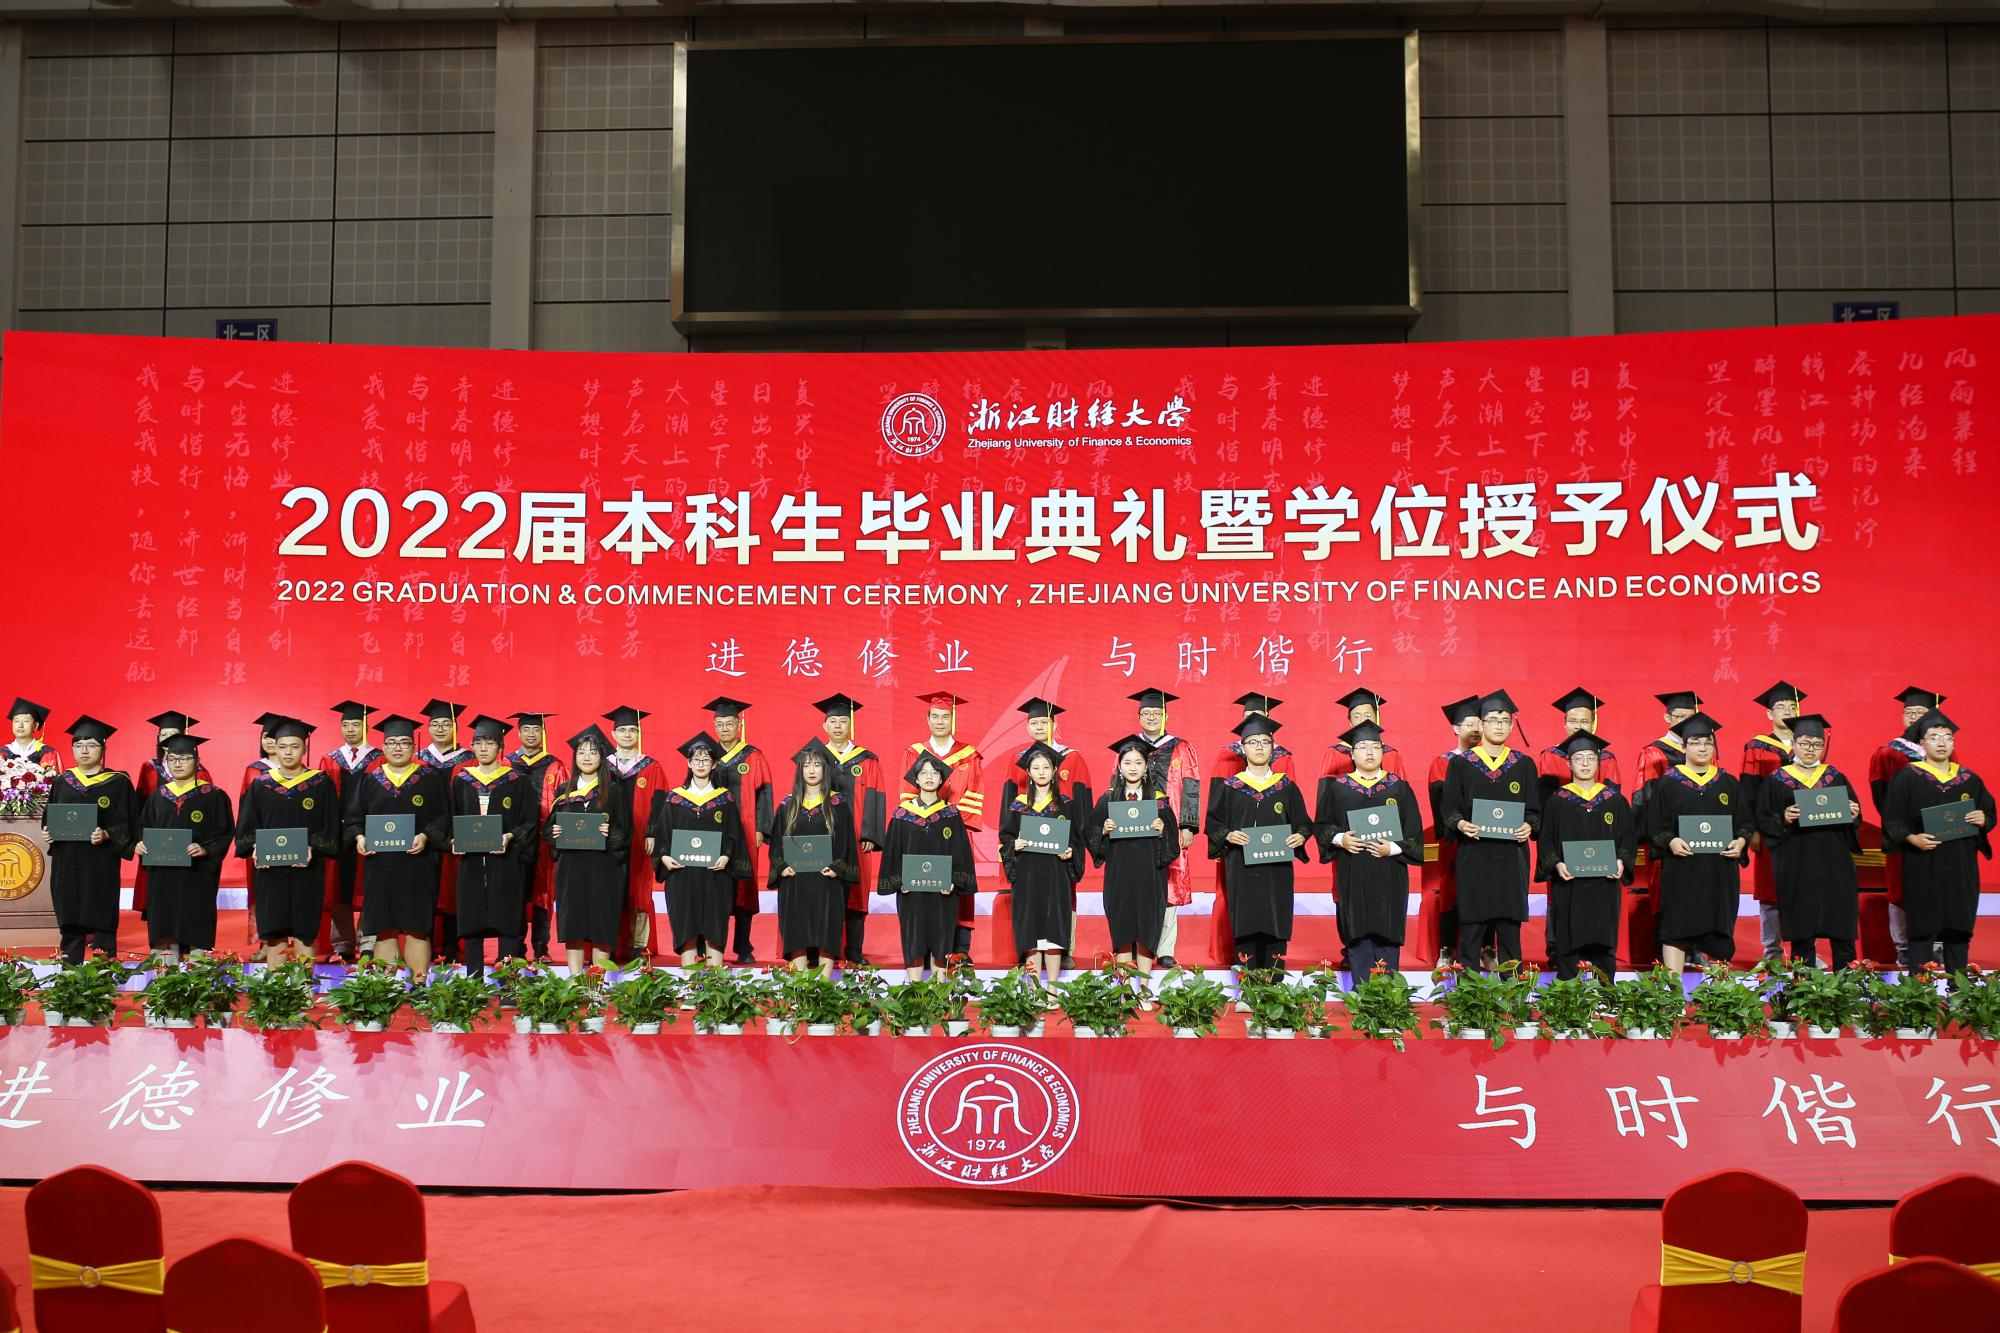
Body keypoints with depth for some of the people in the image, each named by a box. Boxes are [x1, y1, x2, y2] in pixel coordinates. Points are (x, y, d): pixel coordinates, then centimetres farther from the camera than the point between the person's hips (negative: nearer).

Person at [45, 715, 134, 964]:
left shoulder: (118, 783, 0)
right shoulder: (62, 783, 13)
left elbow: (126, 824, -3)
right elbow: (48, 817, 16)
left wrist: (106, 835, -20)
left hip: (100, 862, -4)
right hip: (66, 863, 4)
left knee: (100, 922, -2)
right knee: (70, 922, 5)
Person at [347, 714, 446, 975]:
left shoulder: (431, 778, 6)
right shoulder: (368, 779, 13)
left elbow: (443, 816, 1)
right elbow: (353, 816, 10)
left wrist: (426, 836, -16)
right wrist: (359, 836, -9)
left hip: (418, 863, -2)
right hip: (379, 863, 2)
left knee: (417, 927, -3)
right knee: (384, 927, 1)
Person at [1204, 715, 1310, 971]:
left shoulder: (1286, 787, 9)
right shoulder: (1229, 787, 6)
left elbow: (1303, 822, 10)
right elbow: (1213, 822, 6)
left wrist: (1300, 836, -11)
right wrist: (1227, 835, -13)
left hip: (1277, 870, 1)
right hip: (1242, 870, -1)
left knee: (1275, 928, -1)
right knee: (1245, 929, -2)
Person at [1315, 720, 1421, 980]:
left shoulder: (1399, 787, 7)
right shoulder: (1337, 787, 7)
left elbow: (1414, 831, 3)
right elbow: (1321, 824, 8)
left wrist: (1393, 848, -12)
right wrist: (1339, 839, -11)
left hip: (1389, 875, 0)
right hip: (1352, 876, 0)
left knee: (1387, 933, 0)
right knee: (1358, 934, 0)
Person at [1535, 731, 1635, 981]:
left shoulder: (1615, 799, 9)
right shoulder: (1557, 800, 6)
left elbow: (1629, 835, 7)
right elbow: (1546, 839, 3)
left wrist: (1621, 861, -10)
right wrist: (1556, 864, -14)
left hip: (1605, 883, 1)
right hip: (1568, 882, -1)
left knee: (1603, 940, 0)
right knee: (1568, 942, -1)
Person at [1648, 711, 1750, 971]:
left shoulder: (1729, 784, 13)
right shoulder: (1668, 783, 4)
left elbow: (1745, 822, 12)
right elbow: (1654, 826, 0)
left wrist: (1741, 841, -8)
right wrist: (1670, 842, -19)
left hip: (1720, 871, 3)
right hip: (1681, 870, -3)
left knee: (1717, 930, 4)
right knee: (1677, 930, -7)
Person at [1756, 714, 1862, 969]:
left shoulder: (1837, 778, 12)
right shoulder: (1776, 781, 5)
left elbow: (1854, 819, 13)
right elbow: (1763, 822, 1)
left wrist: (1853, 815, -9)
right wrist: (1783, 819, -17)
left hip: (1834, 863, 2)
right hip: (1797, 866, -2)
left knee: (1841, 924, 0)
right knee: (1802, 930, -1)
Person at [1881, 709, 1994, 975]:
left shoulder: (1969, 779, 10)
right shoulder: (1907, 778, -1)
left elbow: (1989, 812, 15)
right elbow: (1892, 820, -4)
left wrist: (1983, 820, -8)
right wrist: (1911, 838, -20)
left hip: (1961, 868, 4)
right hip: (1923, 868, -3)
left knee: (1959, 929, 6)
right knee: (1923, 929, -2)